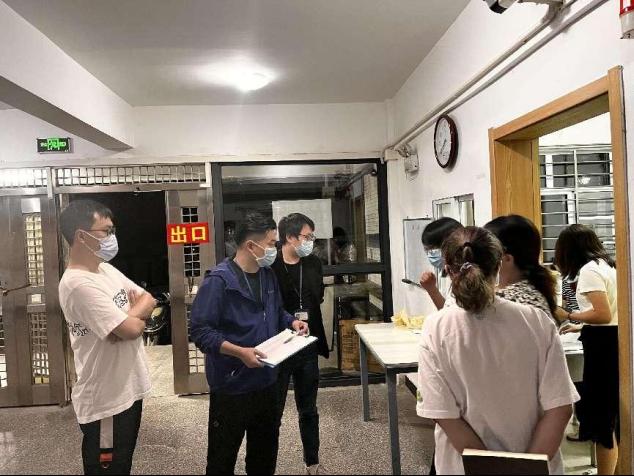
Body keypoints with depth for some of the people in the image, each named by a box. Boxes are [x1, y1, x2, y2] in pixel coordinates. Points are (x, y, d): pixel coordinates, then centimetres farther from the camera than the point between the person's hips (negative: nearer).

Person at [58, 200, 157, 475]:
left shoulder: (106, 269, 6)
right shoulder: (78, 284, -24)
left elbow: (149, 300, 6)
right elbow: (131, 329, -27)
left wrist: (129, 316, -14)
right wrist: (136, 316, -4)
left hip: (128, 390, 9)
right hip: (106, 401, -9)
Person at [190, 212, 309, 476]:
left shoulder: (268, 275, 5)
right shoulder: (219, 280, -20)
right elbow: (200, 330, -22)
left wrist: (292, 322, -1)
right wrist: (239, 352, -30)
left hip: (266, 380, 7)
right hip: (231, 386, -7)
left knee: (266, 450, 23)